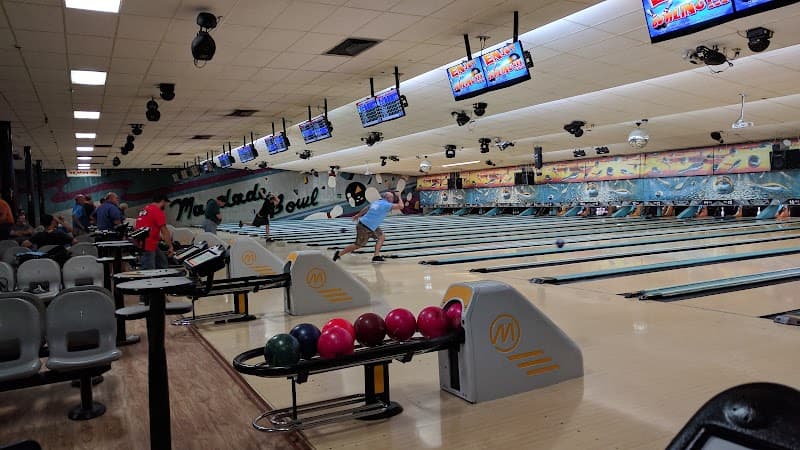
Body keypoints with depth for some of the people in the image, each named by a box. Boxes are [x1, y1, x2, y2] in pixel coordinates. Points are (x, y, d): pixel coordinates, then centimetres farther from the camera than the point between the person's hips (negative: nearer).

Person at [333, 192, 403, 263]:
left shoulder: (377, 202, 9)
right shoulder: (386, 205, -17)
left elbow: (367, 208, 22)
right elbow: (400, 206, -20)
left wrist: (358, 215, 35)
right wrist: (399, 197, -2)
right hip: (365, 228, -9)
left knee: (382, 237, 11)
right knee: (358, 245, 4)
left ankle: (376, 256, 9)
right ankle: (339, 254, 16)